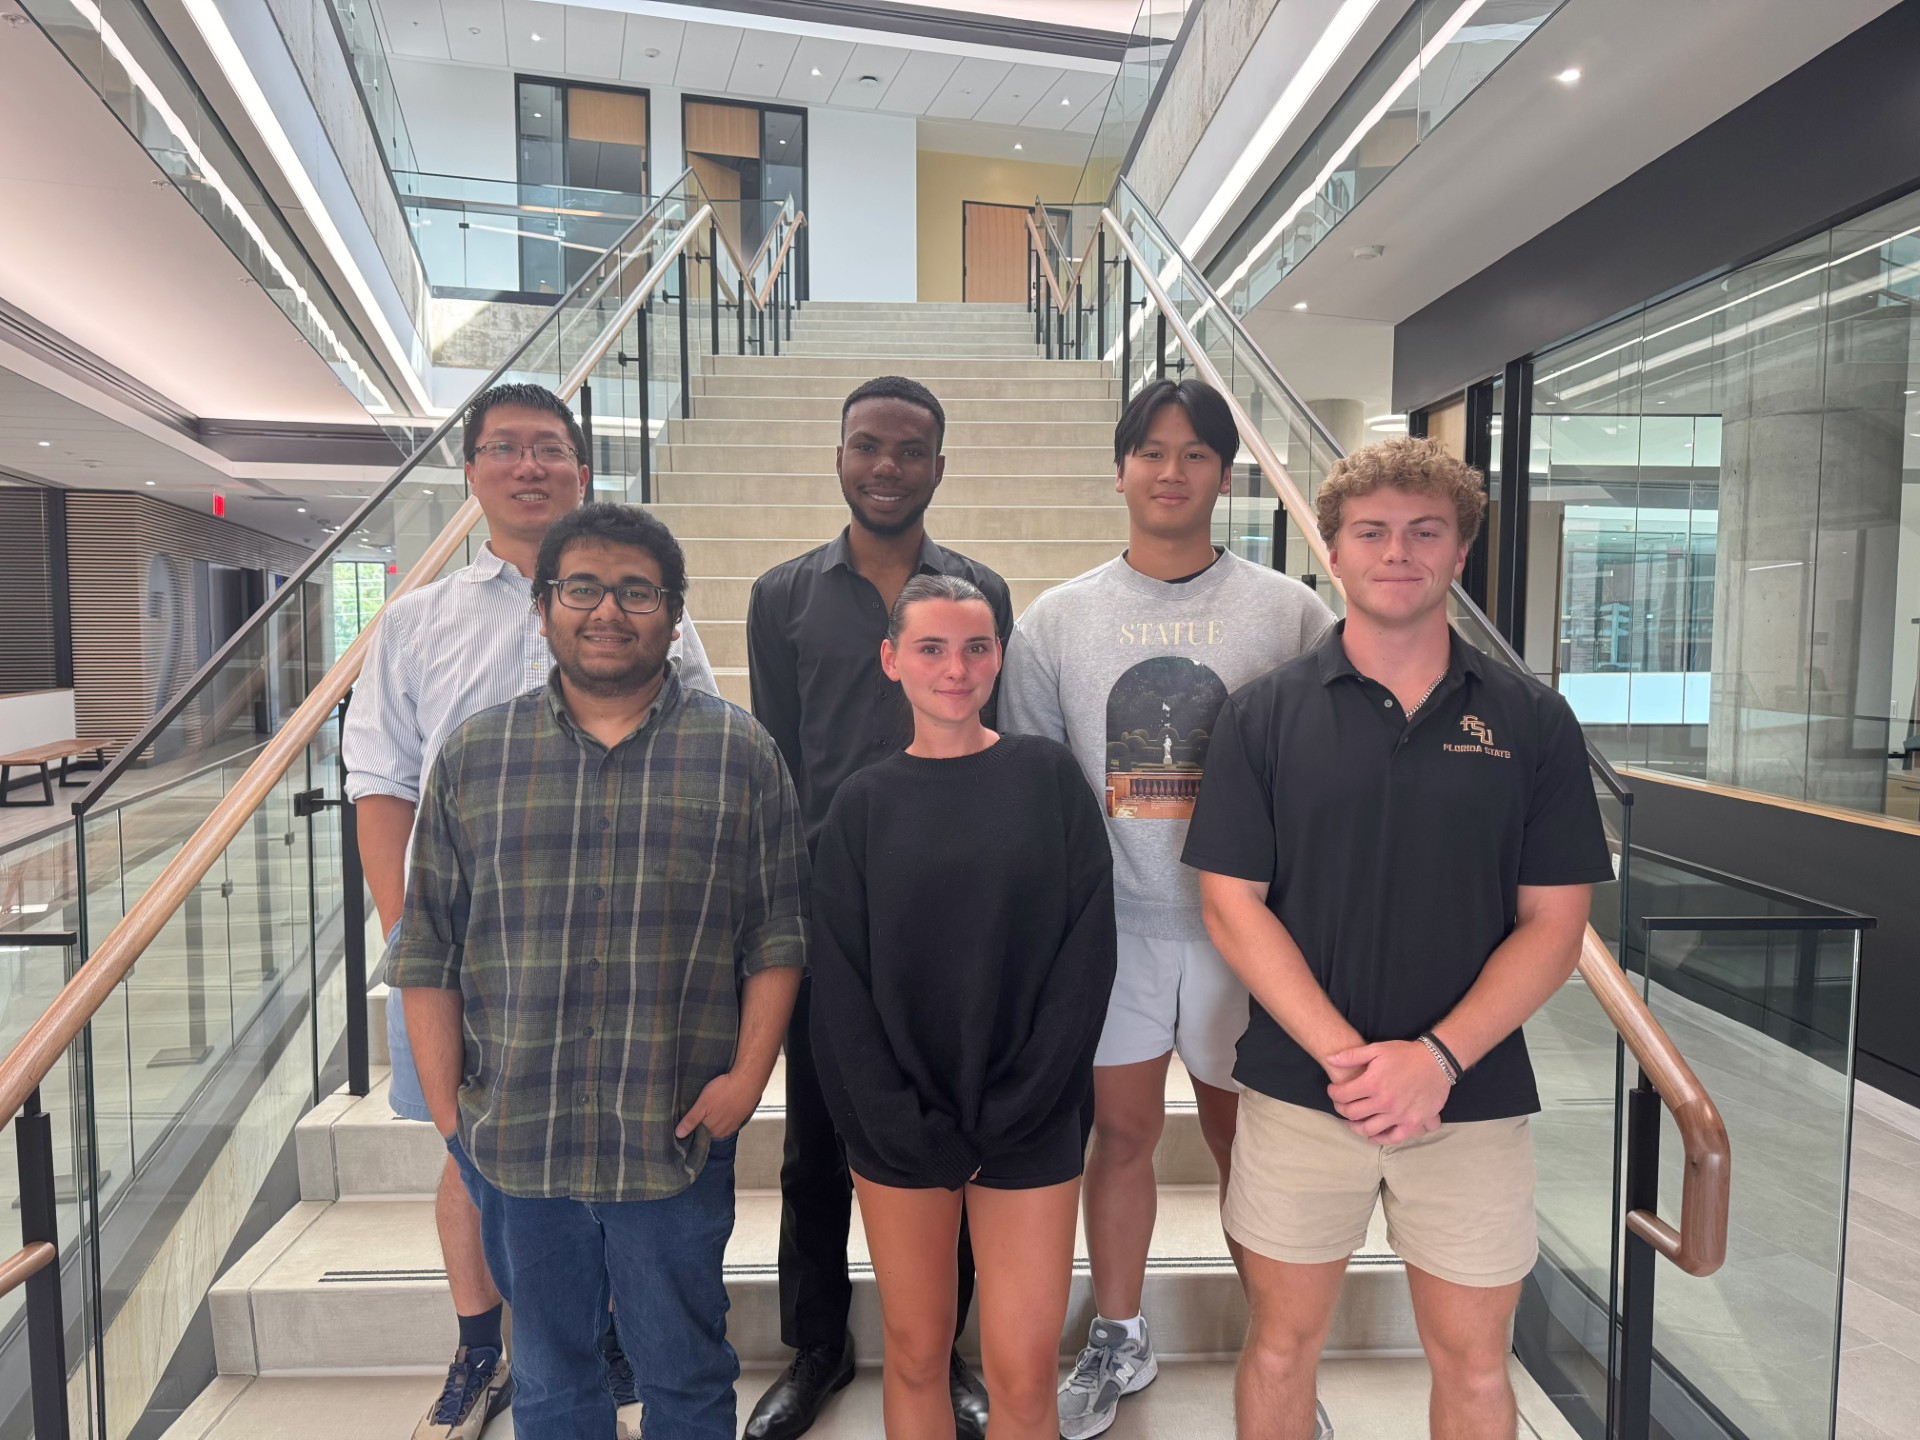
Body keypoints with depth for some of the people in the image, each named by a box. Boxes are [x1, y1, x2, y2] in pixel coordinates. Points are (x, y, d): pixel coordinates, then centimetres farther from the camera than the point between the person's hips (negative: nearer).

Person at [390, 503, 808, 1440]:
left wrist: (748, 1074, -9)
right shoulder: (472, 758, 3)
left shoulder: (739, 755, -2)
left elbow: (779, 935, -1)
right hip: (514, 1141, 2)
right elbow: (428, 953, 5)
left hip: (676, 1140, -1)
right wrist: (445, 1110, 1)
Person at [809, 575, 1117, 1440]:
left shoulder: (1049, 777, -2)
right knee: (915, 1352, 12)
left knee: (1024, 1371, 1)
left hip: (1031, 1124, -1)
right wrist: (906, 1125, -8)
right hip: (898, 1129, 1)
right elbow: (840, 980, -1)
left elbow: (1086, 952, -5)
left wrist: (1016, 1110, -10)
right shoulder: (864, 803, 1)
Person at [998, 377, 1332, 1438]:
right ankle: (1117, 1342, 35)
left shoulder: (1290, 614, -1)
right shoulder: (1058, 619, 3)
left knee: (1247, 1136, 12)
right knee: (1122, 1131, 14)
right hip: (1112, 923, 1)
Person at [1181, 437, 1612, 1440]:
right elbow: (1232, 904, -6)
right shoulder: (1264, 714, -3)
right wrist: (1345, 1056, -15)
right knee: (1281, 1343, 15)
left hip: (1472, 1098, 1)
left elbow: (1554, 924, -2)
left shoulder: (1532, 721, -1)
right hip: (1298, 1087, 0)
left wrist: (1437, 1058, -15)